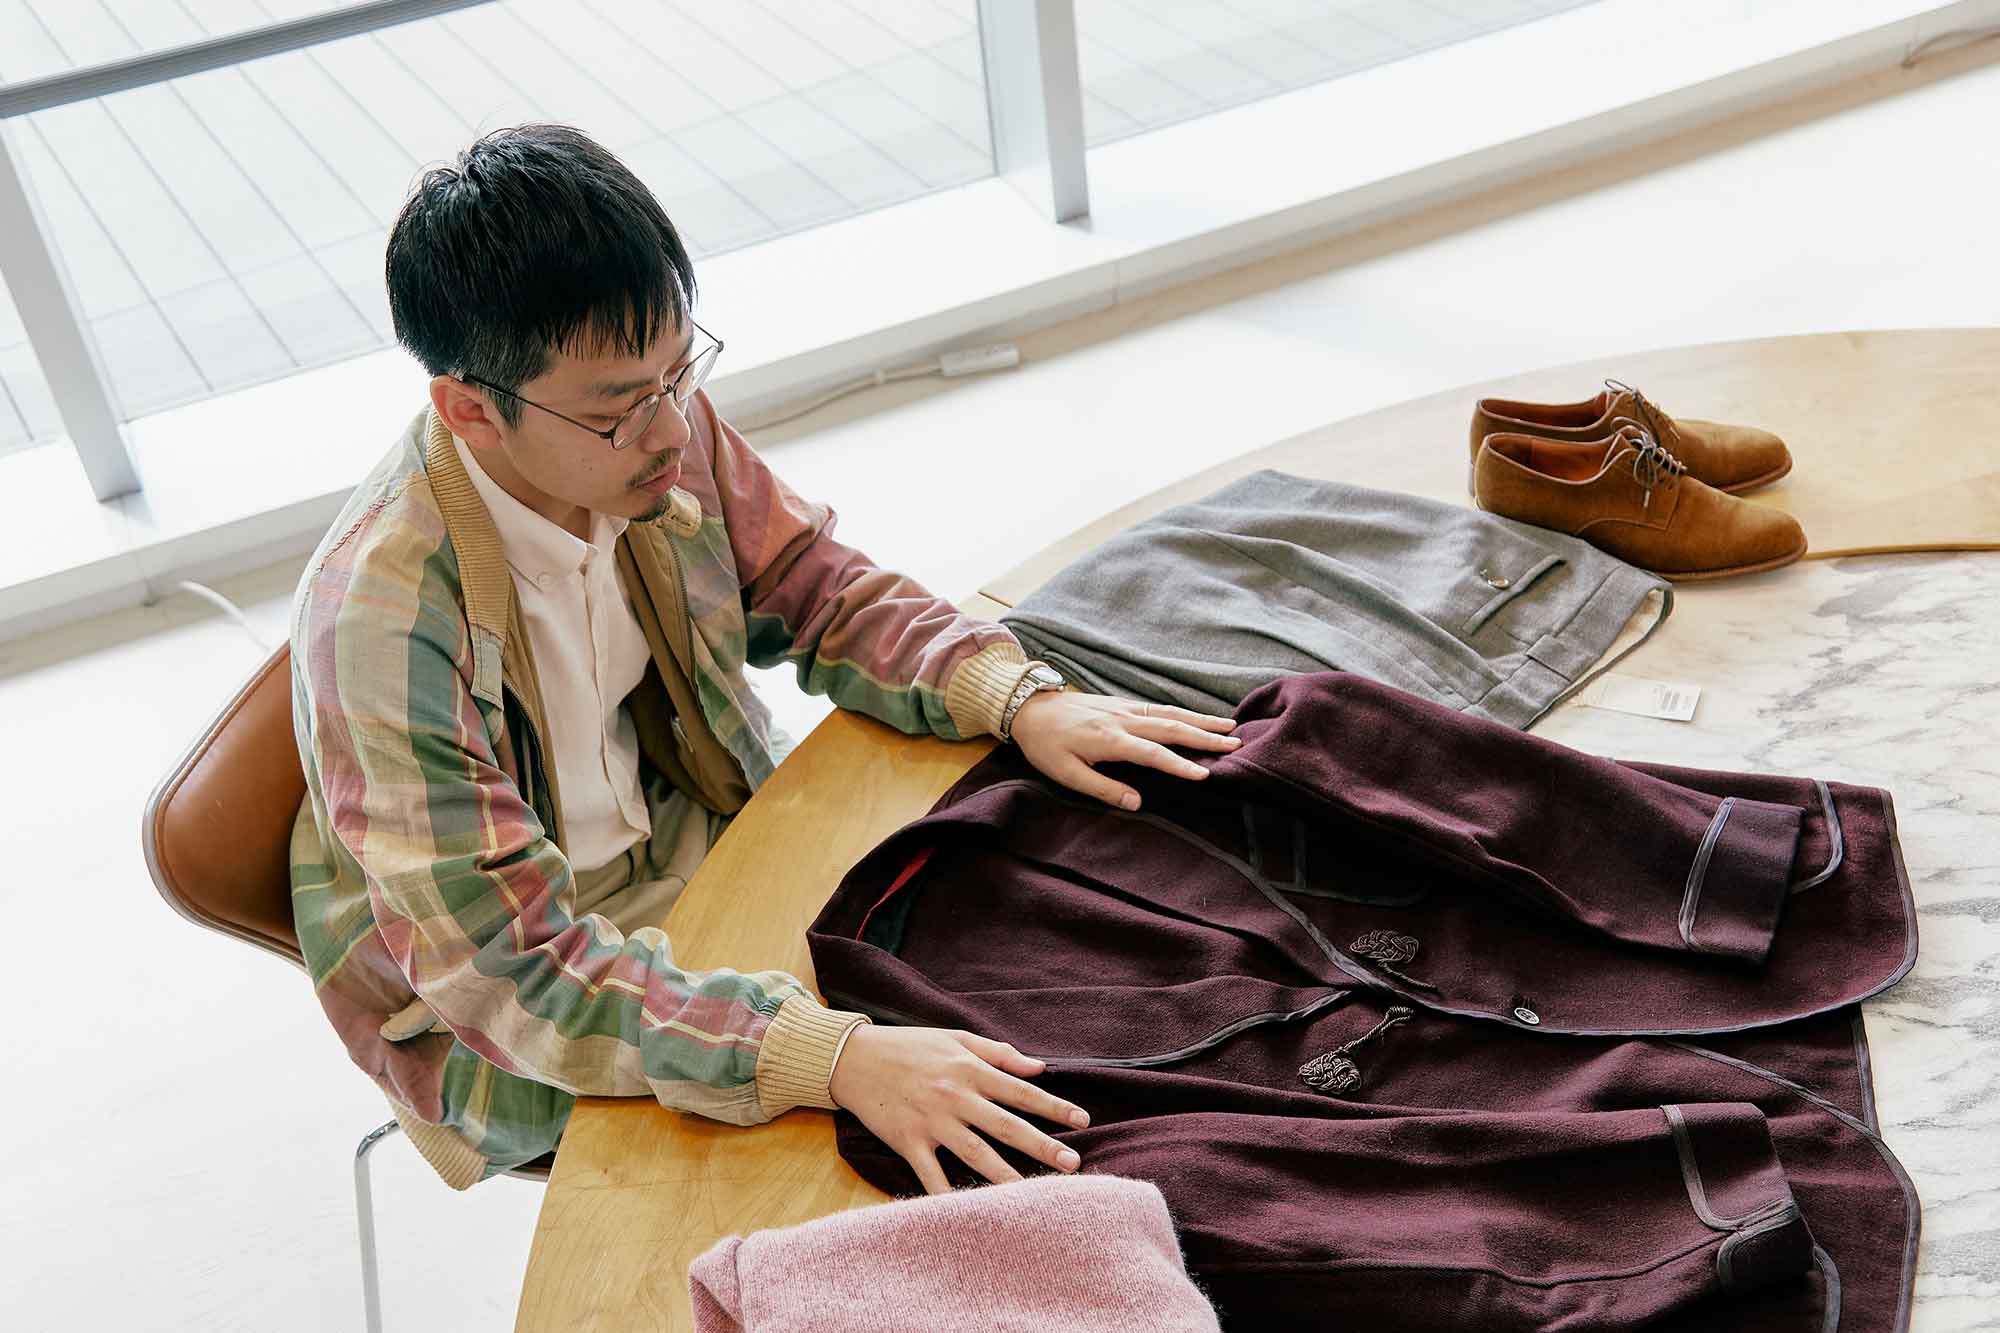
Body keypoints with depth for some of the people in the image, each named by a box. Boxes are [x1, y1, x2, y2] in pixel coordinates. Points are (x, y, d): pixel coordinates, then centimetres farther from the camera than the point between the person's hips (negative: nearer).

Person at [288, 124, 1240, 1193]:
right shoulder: (385, 620, -34)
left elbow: (821, 589, 1)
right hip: (505, 1035, -6)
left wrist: (1022, 700, -17)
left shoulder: (659, 429, -16)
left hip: (692, 844, 6)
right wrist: (837, 1059, -45)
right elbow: (506, 971, -35)